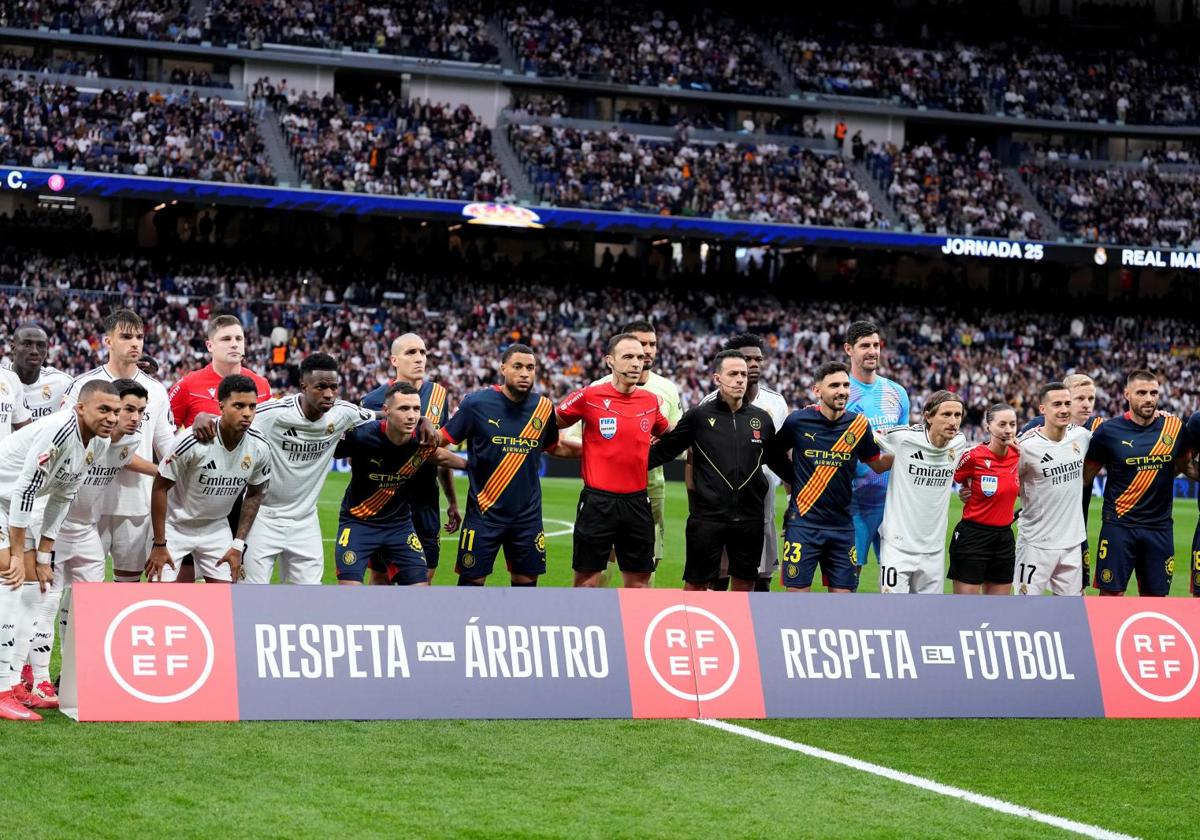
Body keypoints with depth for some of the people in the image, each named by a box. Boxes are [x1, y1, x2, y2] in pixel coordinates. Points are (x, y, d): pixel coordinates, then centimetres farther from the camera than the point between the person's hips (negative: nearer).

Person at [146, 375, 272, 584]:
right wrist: (159, 544, -14)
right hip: (175, 525, -4)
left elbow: (254, 494, 3)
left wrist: (238, 545, 0)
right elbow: (161, 487, -17)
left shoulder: (260, 448, -14)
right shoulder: (195, 441, -28)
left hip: (216, 528, 4)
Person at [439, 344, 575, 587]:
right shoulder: (477, 403, -8)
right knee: (472, 580, -1)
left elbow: (553, 447, 20)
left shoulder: (544, 407, 3)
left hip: (527, 513, 3)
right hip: (484, 513, -3)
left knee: (526, 581, 8)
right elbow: (440, 441, -1)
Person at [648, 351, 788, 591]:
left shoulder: (762, 418, 7)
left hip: (750, 518, 3)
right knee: (696, 585, 1)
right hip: (707, 517, -3)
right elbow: (663, 451, 0)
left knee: (744, 584, 9)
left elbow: (779, 462, 22)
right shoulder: (699, 416, -2)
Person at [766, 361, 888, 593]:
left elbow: (878, 465, 12)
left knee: (843, 592, 3)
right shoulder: (798, 421, -5)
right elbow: (774, 453, 12)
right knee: (797, 592, -3)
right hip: (803, 522, -3)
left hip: (842, 525, 3)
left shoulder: (859, 424, 1)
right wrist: (792, 482, 8)